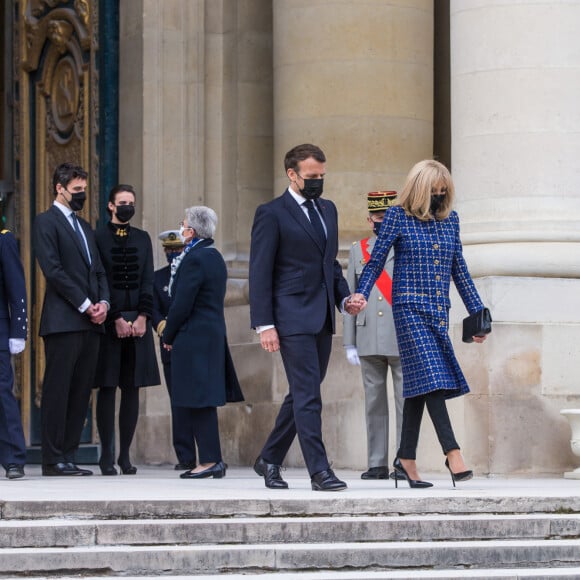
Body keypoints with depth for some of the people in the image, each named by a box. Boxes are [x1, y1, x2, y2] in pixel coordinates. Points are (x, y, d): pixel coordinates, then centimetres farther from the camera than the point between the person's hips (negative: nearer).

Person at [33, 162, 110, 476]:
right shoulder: (46, 222, -2)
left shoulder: (85, 227, 23)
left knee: (81, 392, 5)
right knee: (57, 391, -6)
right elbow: (53, 270, -11)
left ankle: (68, 456, 9)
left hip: (90, 321, 8)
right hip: (63, 321, -8)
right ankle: (53, 460, -4)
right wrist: (85, 305, -13)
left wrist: (103, 302, 2)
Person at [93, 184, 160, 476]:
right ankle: (107, 455, -2)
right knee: (107, 388, -4)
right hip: (108, 320, -4)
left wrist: (142, 317, -5)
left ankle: (125, 454, 6)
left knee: (132, 389, 3)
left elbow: (148, 281, 8)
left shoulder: (142, 238, 14)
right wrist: (116, 319, -11)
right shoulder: (98, 238, 0)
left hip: (138, 321, 4)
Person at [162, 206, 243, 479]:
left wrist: (168, 336, -4)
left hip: (193, 337, -9)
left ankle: (210, 460, -7)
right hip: (215, 334, 9)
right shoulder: (215, 257, 13)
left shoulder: (194, 259, -15)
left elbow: (182, 305, -17)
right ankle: (213, 459, 13)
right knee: (204, 401, 12)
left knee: (198, 401, -6)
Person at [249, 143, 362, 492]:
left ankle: (270, 460, 25)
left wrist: (344, 297, 6)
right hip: (293, 318, -7)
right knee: (308, 396, -10)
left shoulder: (328, 209, 16)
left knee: (301, 395, 12)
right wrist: (265, 324, -13)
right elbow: (260, 273, -8)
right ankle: (319, 471, -10)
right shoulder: (272, 214, -6)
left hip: (322, 319, 7)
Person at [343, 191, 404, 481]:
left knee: (405, 402, -2)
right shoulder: (358, 250, 13)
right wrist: (349, 343, 7)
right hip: (369, 343, 3)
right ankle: (377, 464, 9)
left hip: (402, 340, -3)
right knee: (374, 403, 5)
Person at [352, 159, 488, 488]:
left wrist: (477, 312, 17)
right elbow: (376, 261, 1)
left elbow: (459, 269, 18)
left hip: (439, 312, 5)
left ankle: (407, 458, 8)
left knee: (420, 383, 5)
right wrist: (361, 294, -14)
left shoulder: (450, 219, 13)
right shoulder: (398, 216, -1)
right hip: (410, 309, -5)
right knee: (431, 376, -15)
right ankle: (452, 452, -20)